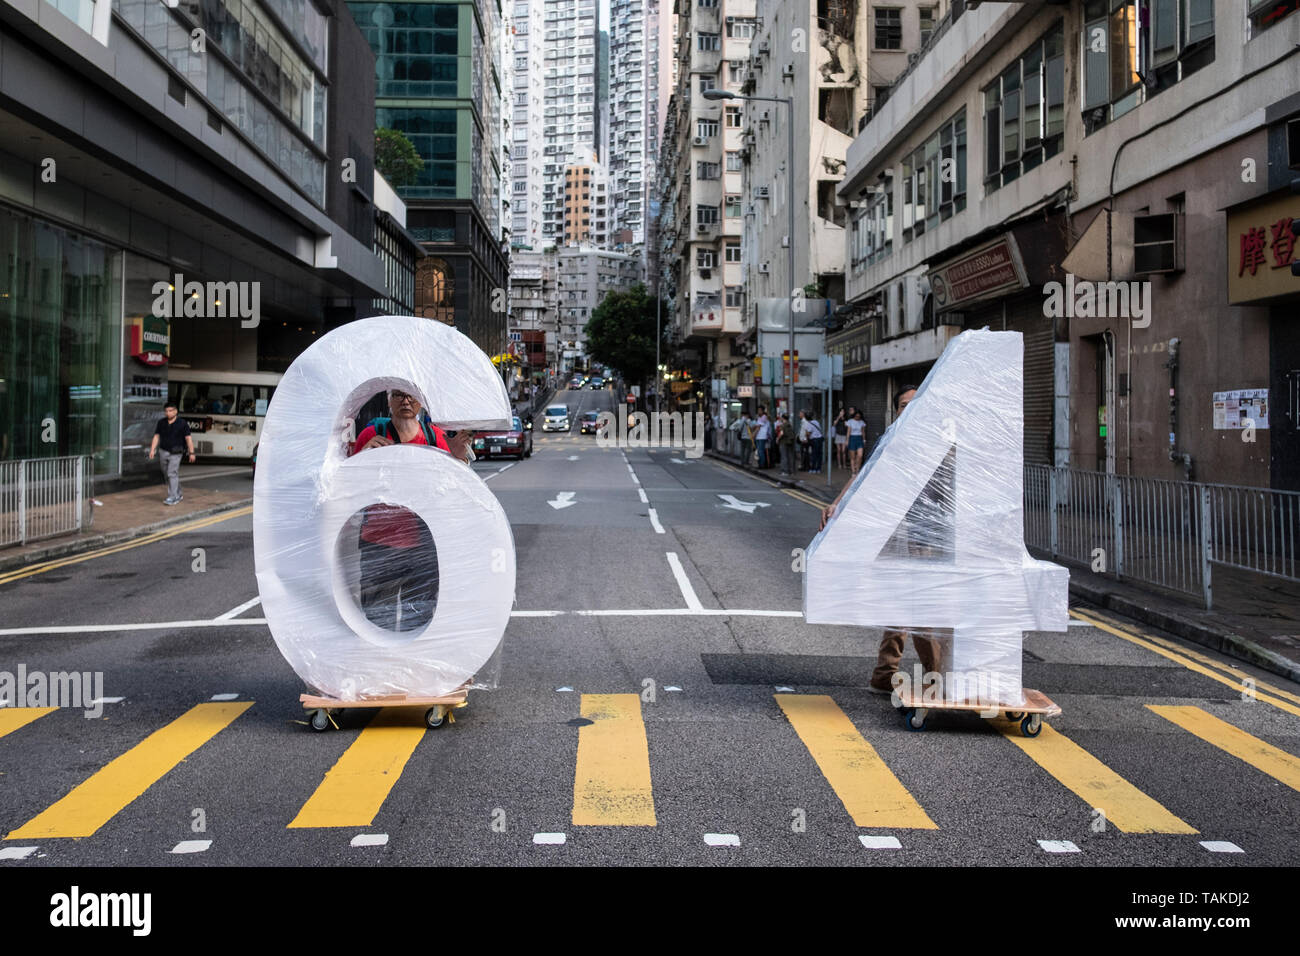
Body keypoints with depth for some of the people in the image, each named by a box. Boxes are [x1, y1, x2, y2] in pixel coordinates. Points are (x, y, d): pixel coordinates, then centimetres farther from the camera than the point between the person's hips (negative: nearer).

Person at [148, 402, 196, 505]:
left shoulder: (182, 423, -7)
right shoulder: (161, 422, 5)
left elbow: (188, 438, -8)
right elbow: (156, 436, 5)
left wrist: (191, 453, -12)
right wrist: (152, 450, -5)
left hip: (175, 453, -5)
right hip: (163, 452, 5)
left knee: (172, 474, -15)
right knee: (167, 475, 11)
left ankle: (172, 497, -16)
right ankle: (178, 494, 25)